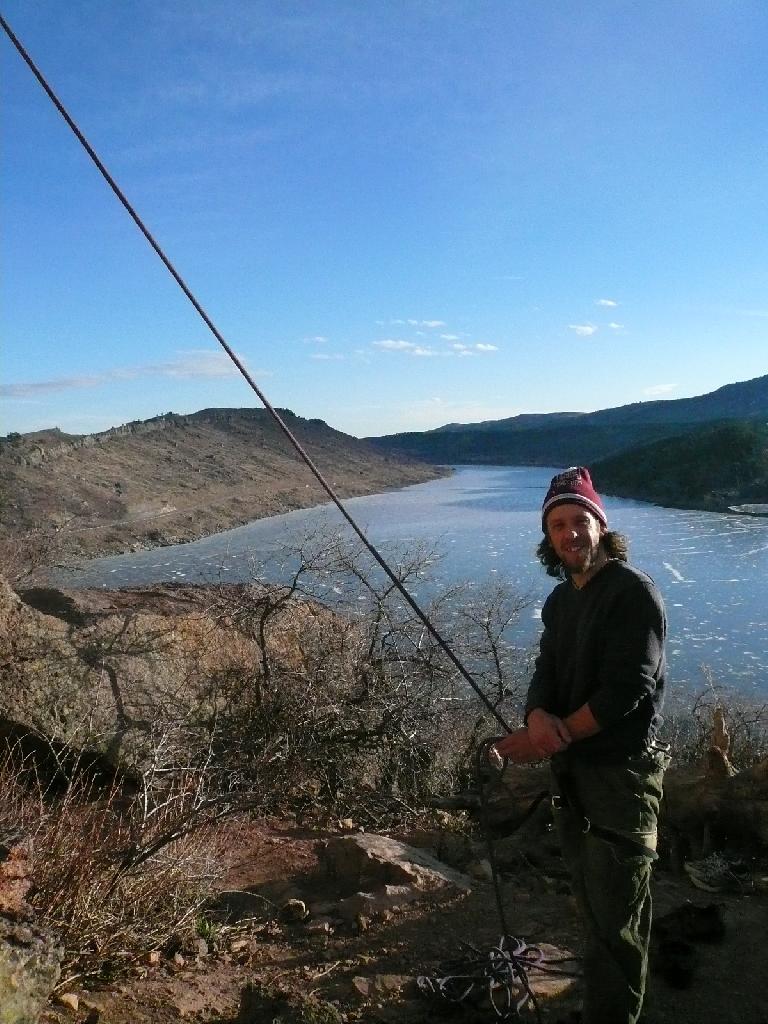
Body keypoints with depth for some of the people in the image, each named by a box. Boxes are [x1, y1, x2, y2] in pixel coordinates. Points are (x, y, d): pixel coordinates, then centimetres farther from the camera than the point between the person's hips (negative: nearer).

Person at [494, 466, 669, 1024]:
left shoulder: (633, 591, -16)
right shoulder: (560, 600, 8)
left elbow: (626, 691, -22)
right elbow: (547, 673, 3)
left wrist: (551, 738, -19)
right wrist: (538, 716, -20)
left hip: (622, 772, -8)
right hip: (572, 770, 8)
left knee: (614, 916, 0)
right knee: (592, 900, 20)